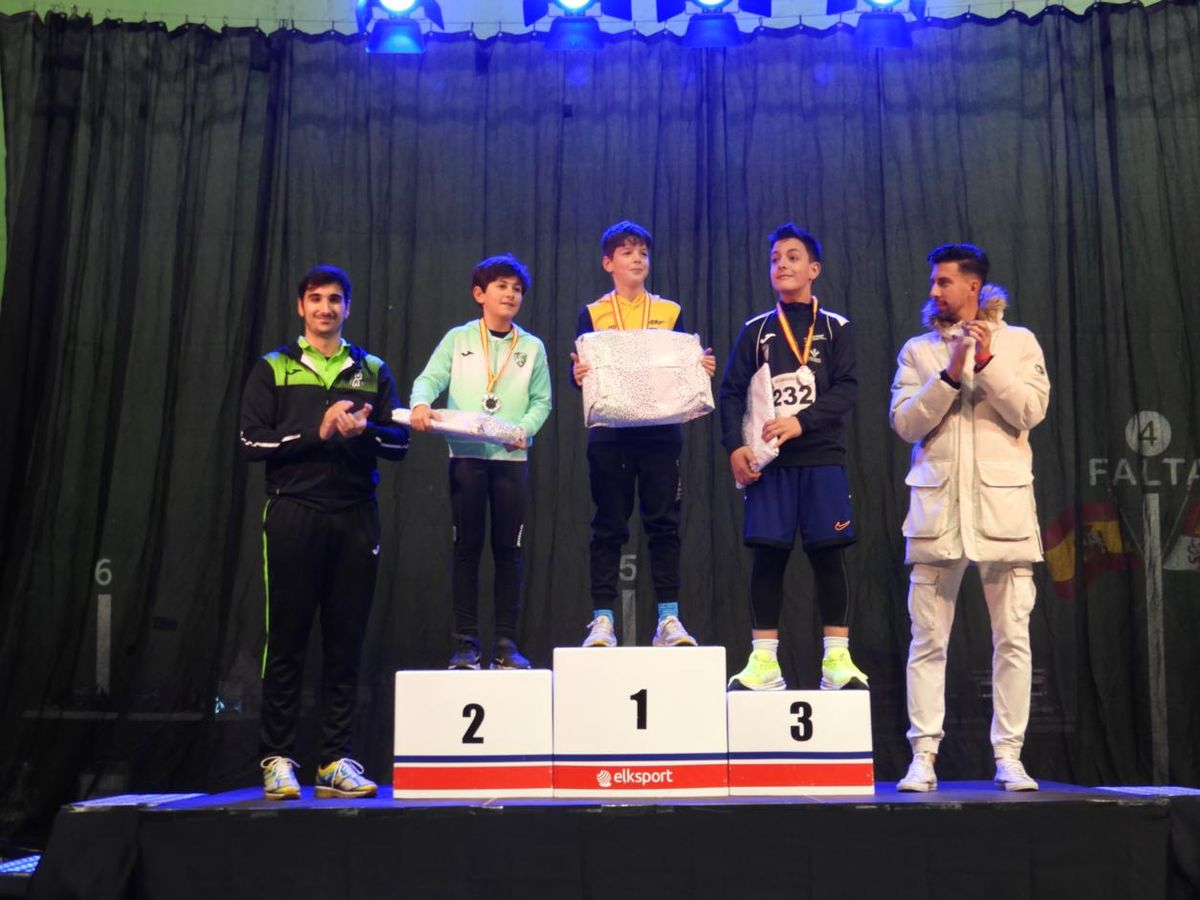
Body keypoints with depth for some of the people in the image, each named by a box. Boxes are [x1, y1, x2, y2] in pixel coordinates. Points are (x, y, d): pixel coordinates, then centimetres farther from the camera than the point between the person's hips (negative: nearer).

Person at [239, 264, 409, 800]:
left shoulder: (372, 371, 15)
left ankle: (336, 761, 8)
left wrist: (363, 431, -11)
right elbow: (252, 441, -2)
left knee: (346, 644, 2)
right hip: (292, 514, -2)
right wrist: (317, 433, -11)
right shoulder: (273, 370, 9)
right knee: (286, 641, -1)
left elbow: (399, 441, 9)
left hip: (355, 519, 2)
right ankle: (277, 760, 7)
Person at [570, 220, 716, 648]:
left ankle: (668, 618, 4)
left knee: (663, 523, 0)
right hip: (609, 432, -1)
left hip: (660, 432, 1)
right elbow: (580, 369, 2)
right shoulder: (592, 314, 8)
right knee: (609, 527, 1)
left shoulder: (670, 312, 11)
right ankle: (602, 620, 4)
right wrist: (577, 374, -20)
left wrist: (703, 368, -11)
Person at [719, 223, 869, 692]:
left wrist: (801, 422, -17)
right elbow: (732, 392, 5)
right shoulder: (755, 331, 11)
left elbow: (847, 389, -3)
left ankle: (837, 660, 3)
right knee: (767, 556, -2)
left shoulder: (836, 328, 8)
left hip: (822, 458, -1)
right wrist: (734, 446, -9)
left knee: (829, 554, -2)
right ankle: (764, 661, 3)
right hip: (769, 460, 1)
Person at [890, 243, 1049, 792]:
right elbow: (905, 422, 1)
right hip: (937, 504, 1)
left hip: (1002, 504, -1)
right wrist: (950, 373, -10)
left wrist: (986, 361, -11)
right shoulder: (918, 351, 13)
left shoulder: (1017, 342, 10)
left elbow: (1030, 410, -2)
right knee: (927, 640, -2)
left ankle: (1009, 756, 7)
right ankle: (923, 757, 2)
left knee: (1012, 637, -1)